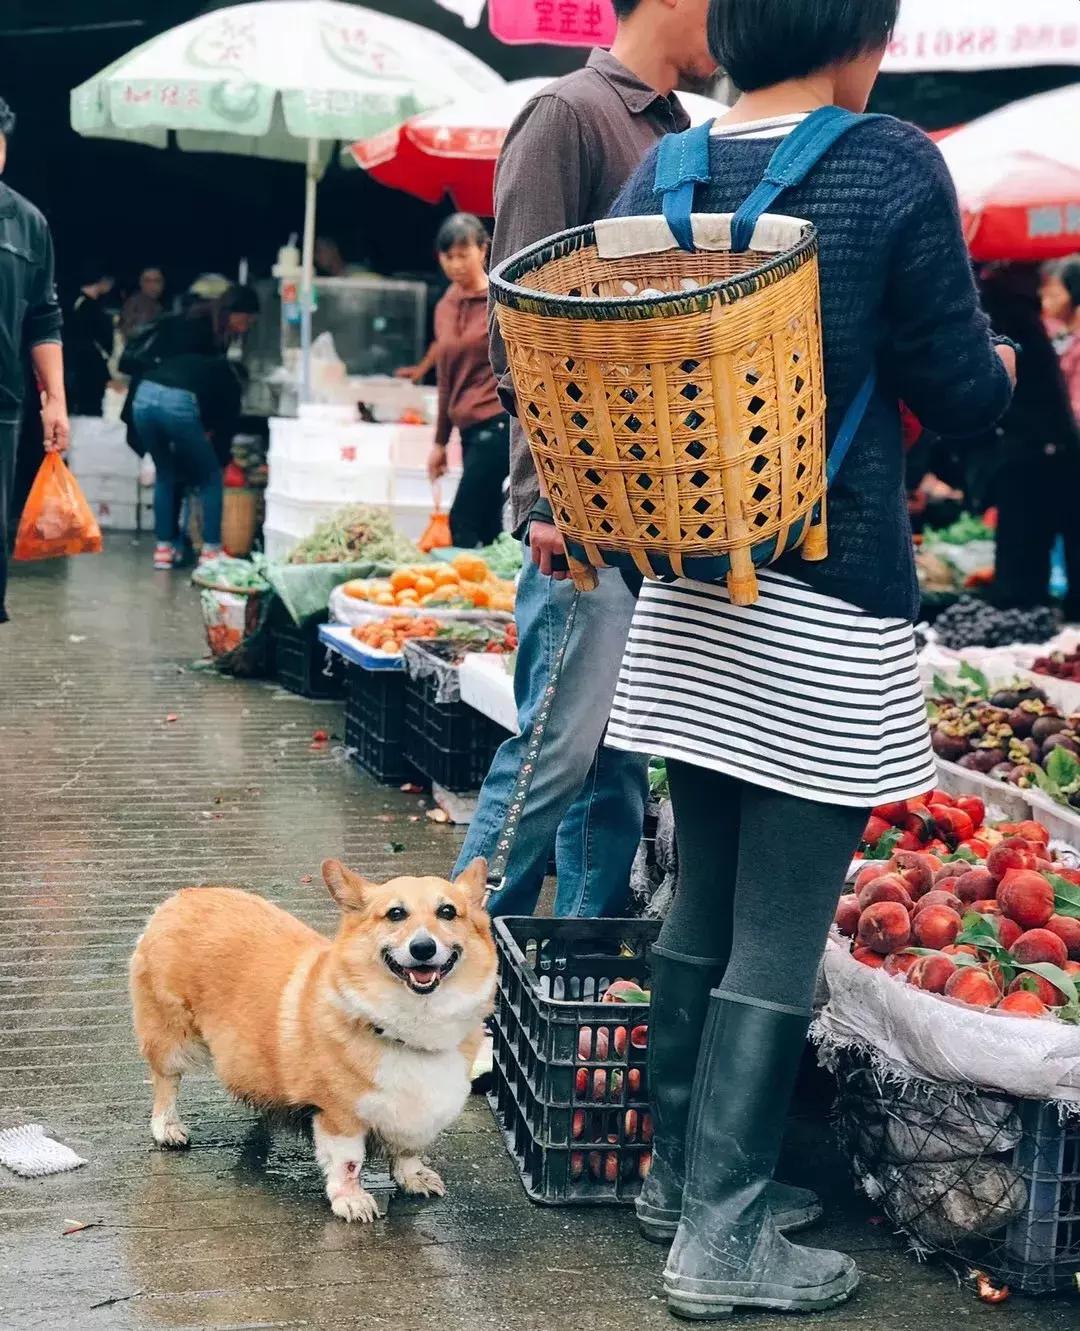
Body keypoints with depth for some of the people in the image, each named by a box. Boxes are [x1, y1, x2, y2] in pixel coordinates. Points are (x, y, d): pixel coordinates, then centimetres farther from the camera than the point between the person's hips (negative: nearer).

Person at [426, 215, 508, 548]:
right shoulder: (445, 308, 16)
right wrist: (440, 442, 22)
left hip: (497, 423, -7)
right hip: (470, 430, 7)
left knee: (463, 524, -12)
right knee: (488, 528, 7)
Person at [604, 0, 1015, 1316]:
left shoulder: (656, 177, 5)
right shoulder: (892, 167, -11)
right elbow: (958, 395, -7)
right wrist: (998, 367, 13)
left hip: (691, 596, 6)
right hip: (826, 610, -6)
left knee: (702, 899, 18)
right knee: (778, 936, 2)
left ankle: (680, 1170, 31)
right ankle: (724, 1240, 11)